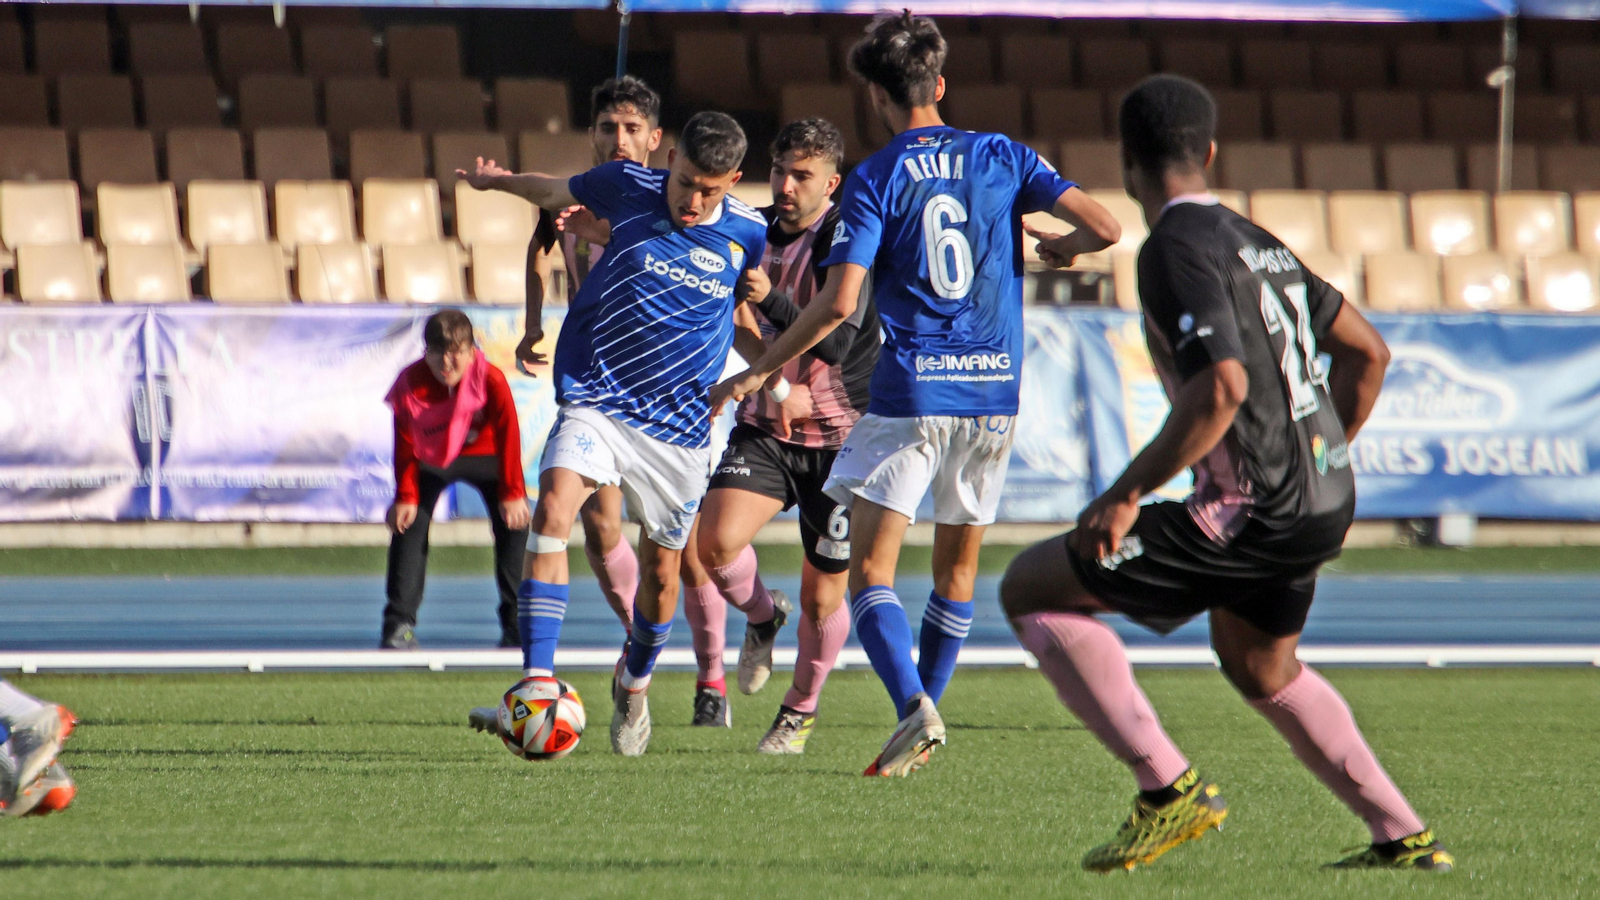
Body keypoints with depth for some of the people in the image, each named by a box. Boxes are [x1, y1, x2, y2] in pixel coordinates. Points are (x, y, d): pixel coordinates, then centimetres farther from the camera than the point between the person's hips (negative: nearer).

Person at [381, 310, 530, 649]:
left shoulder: (492, 381, -30)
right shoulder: (410, 385, -26)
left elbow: (508, 435, -21)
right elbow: (404, 444, -15)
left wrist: (512, 493, -20)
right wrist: (405, 496, -18)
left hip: (485, 453, -1)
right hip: (432, 459, 1)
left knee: (514, 525, -11)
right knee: (408, 524, -12)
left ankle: (517, 627, -3)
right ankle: (399, 626, -10)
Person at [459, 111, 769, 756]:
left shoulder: (748, 235, -2)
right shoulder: (627, 189, -6)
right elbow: (556, 193, 15)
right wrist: (496, 180, 30)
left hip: (679, 424, 2)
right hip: (594, 399, -2)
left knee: (661, 569, 9)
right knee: (554, 506, -27)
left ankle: (635, 681, 41)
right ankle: (537, 685, -32)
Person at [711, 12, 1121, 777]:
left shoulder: (874, 180, -4)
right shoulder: (1003, 157, 5)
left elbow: (839, 302, -14)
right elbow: (1102, 229, -2)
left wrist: (758, 372, -5)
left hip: (910, 393, -4)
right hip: (994, 393, 4)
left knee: (871, 572, -4)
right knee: (957, 567, 18)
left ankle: (914, 706, -25)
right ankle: (924, 722, 23)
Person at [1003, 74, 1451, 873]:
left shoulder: (1176, 249, -14)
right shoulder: (1255, 241, 14)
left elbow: (1222, 388, -27)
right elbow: (1366, 351, 20)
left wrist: (1126, 496, -21)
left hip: (1253, 514, -9)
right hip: (1324, 506, 9)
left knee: (1029, 589, -2)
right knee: (1261, 670, 34)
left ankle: (1168, 789, -6)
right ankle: (1402, 837, 35)